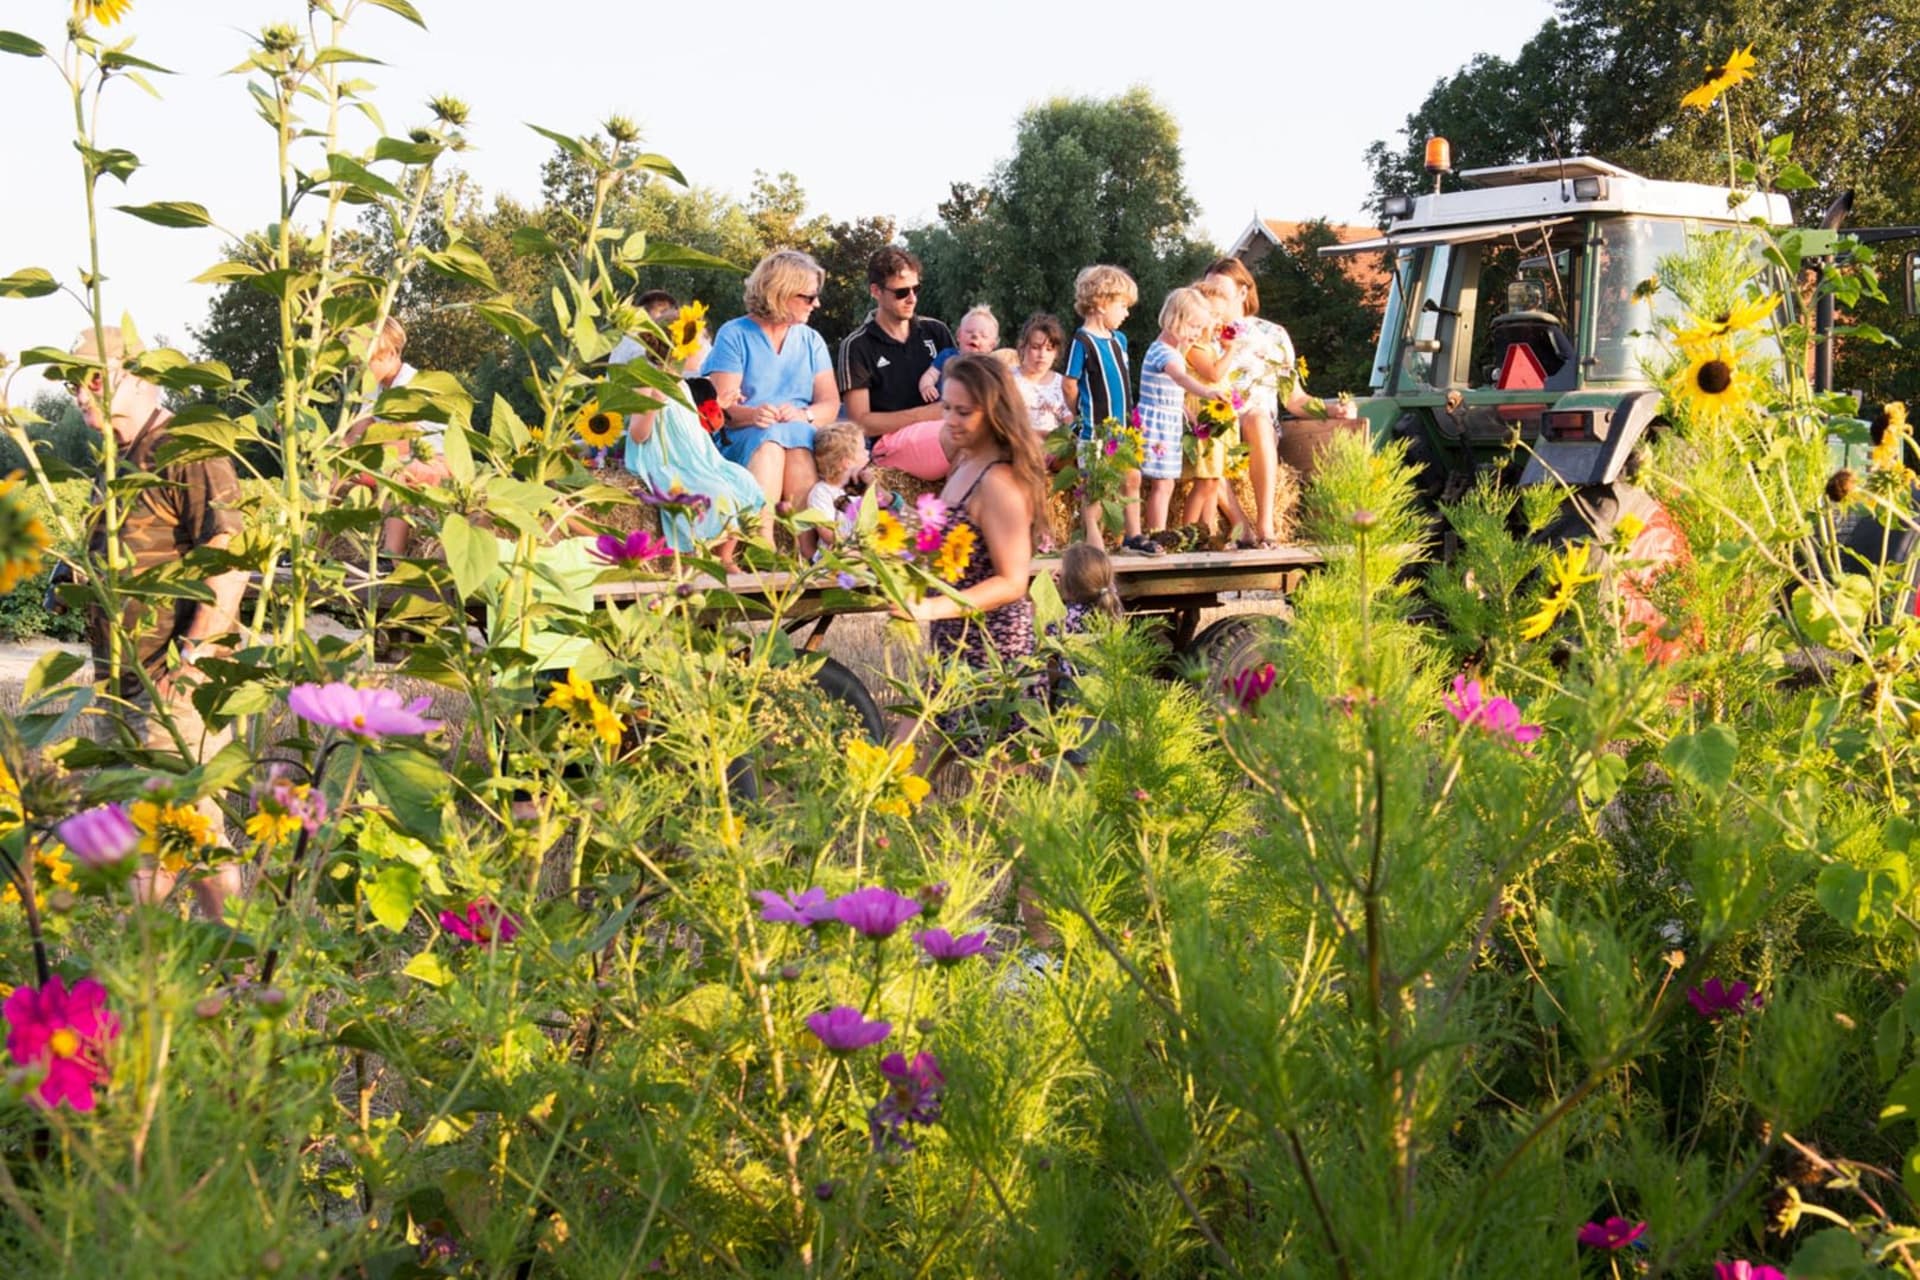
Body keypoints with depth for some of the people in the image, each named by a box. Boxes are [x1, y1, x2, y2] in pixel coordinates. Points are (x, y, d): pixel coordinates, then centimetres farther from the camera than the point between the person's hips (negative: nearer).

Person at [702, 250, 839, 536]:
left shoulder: (810, 340, 17)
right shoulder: (734, 335, 4)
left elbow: (831, 403, 6)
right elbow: (722, 405, -7)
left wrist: (804, 415, -16)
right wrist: (752, 415, -28)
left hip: (802, 435, 2)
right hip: (741, 438, -2)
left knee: (796, 438, -33)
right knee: (768, 439, -36)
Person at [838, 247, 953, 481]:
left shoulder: (936, 332, 17)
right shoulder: (857, 346, 3)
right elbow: (860, 422, 0)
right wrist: (923, 414, -9)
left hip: (941, 430, 5)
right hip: (892, 441, -5)